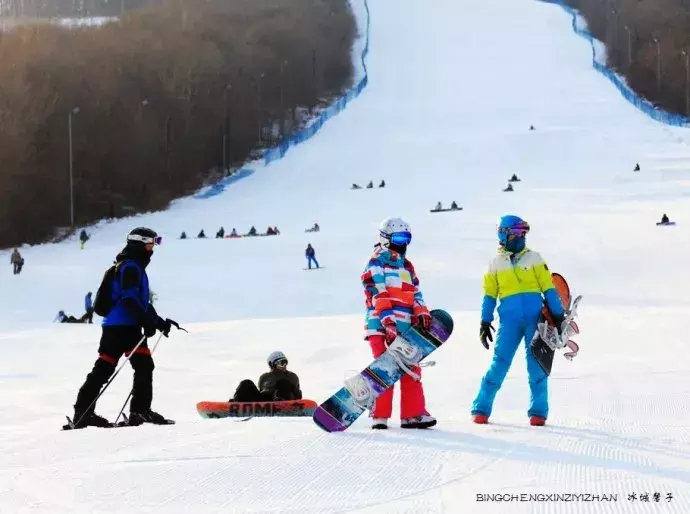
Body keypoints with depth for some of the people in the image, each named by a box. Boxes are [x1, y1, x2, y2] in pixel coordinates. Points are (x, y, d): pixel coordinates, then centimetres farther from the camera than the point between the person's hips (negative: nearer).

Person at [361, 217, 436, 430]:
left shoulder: (406, 266, 22)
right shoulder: (377, 262, -4)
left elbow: (415, 293, 18)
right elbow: (378, 294, -13)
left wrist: (422, 313, -1)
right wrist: (388, 321, -22)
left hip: (405, 328, 8)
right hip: (381, 327, -7)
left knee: (411, 370, 4)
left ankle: (413, 414, 8)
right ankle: (380, 416, -5)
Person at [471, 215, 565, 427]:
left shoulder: (533, 258, 8)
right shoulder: (495, 264, 10)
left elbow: (548, 288, 7)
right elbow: (489, 295, 13)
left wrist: (558, 314, 2)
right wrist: (485, 323, 8)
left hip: (535, 318, 0)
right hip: (509, 320, 0)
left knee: (537, 364, -2)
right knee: (500, 363, -5)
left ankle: (538, 411, 4)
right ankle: (481, 409, 3)